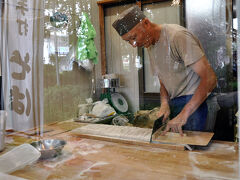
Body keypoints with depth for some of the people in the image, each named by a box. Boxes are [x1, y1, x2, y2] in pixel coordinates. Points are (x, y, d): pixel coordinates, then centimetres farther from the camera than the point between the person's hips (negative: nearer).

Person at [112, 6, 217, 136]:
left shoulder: (177, 36, -18)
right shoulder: (150, 46, 8)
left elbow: (209, 78, -23)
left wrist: (184, 114, -26)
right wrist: (164, 103, -5)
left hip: (196, 99, -7)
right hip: (174, 103, 7)